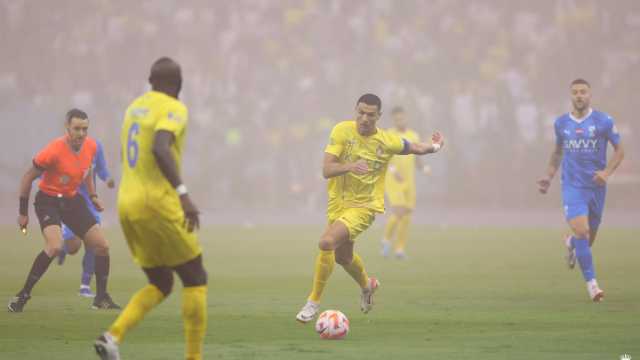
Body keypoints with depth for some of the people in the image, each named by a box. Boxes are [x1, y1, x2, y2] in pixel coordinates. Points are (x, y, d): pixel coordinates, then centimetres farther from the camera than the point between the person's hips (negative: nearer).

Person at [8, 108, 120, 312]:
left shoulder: (91, 146, -6)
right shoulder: (54, 151, -25)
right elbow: (28, 177, -14)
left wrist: (92, 196, 8)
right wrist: (23, 213, -10)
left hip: (72, 200, 7)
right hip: (48, 201, -7)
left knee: (102, 246, 2)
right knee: (55, 246, -29)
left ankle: (101, 298, 18)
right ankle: (23, 296, -18)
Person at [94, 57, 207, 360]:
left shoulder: (135, 107, 16)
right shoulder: (173, 109, -9)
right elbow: (160, 148, -27)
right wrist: (183, 194, -32)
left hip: (127, 203, 8)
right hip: (158, 205, -8)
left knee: (160, 284, 15)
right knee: (195, 279, 6)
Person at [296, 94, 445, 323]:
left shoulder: (388, 142, -11)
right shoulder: (342, 131, -12)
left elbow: (414, 148, 14)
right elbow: (327, 170, -21)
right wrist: (350, 166, -35)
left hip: (364, 206, -4)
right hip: (338, 201, 4)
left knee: (326, 243, -27)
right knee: (342, 256, 23)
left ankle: (314, 301, -15)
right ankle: (367, 285, 57)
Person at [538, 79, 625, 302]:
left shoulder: (603, 121, -4)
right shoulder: (561, 123, 4)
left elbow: (619, 150, 2)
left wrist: (607, 172, -14)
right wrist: (549, 177, 11)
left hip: (596, 186, 1)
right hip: (572, 186, 0)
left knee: (589, 236, 11)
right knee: (581, 231, -19)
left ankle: (571, 244, 50)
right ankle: (591, 283, -13)